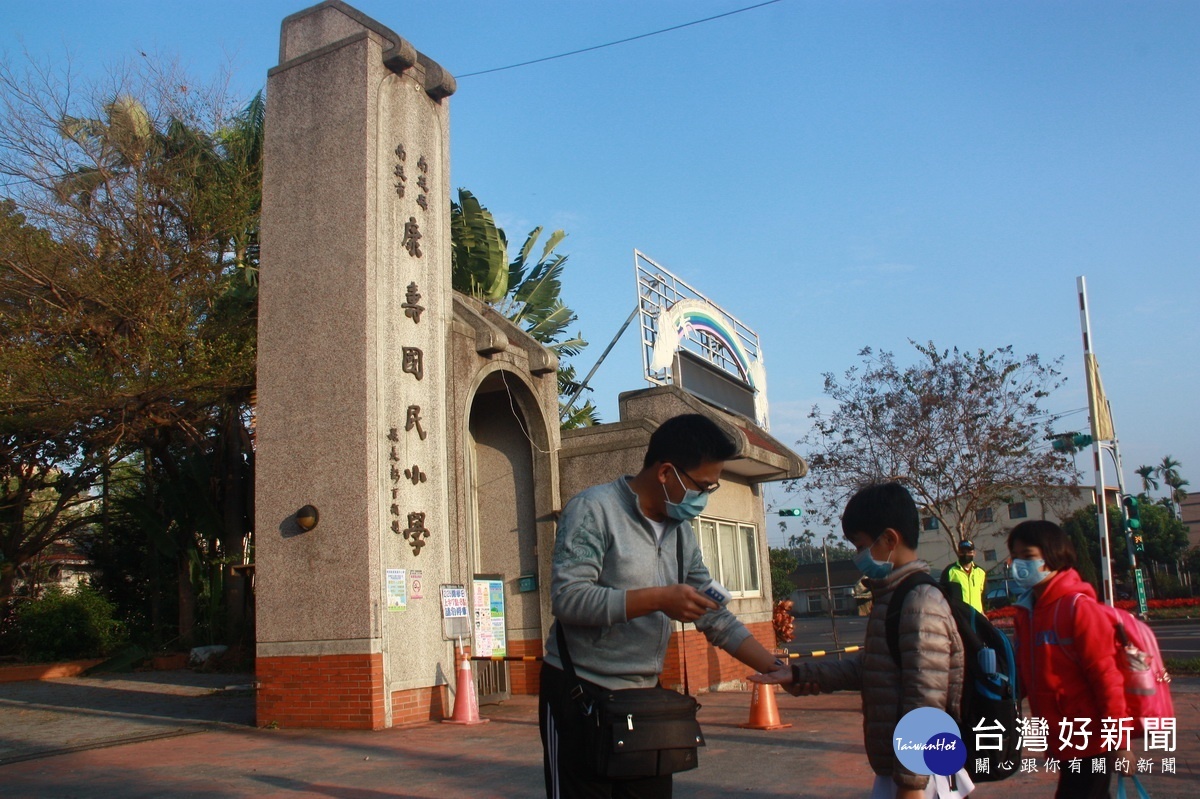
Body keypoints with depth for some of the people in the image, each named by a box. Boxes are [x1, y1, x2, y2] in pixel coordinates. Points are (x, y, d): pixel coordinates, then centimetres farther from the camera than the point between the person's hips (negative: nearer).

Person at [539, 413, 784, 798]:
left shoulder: (681, 531, 9)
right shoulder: (593, 510, -13)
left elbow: (715, 617, 12)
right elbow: (567, 597, -24)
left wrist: (777, 668, 3)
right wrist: (658, 598, -25)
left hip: (644, 695, 7)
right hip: (579, 694, -6)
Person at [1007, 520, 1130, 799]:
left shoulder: (1078, 607, -15)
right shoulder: (1026, 611, 8)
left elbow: (1106, 675, -17)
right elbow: (1024, 674, 13)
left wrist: (1120, 741, -16)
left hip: (1091, 743, -8)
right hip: (1062, 744, 8)